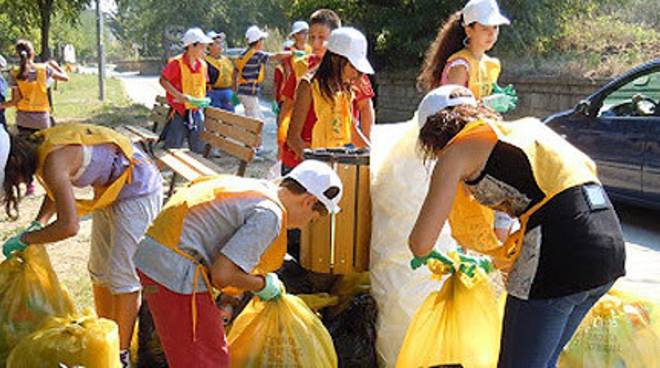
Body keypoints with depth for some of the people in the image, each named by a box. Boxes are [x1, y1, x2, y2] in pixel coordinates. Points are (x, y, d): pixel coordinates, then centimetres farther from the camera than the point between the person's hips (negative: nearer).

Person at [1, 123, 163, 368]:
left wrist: (23, 240, -22)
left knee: (122, 274, -6)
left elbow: (69, 226, -35)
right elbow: (56, 190, 13)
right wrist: (38, 224, -2)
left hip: (137, 191, -10)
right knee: (99, 270, 15)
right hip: (109, 192, 10)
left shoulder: (53, 161, -31)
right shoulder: (36, 145, -4)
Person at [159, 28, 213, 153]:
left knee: (197, 149, 13)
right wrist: (180, 96, -21)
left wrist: (203, 100, 4)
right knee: (173, 147, -3)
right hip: (179, 111, -6)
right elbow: (163, 80, -13)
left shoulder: (202, 65, 8)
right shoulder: (176, 63, -13)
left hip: (196, 111, 6)